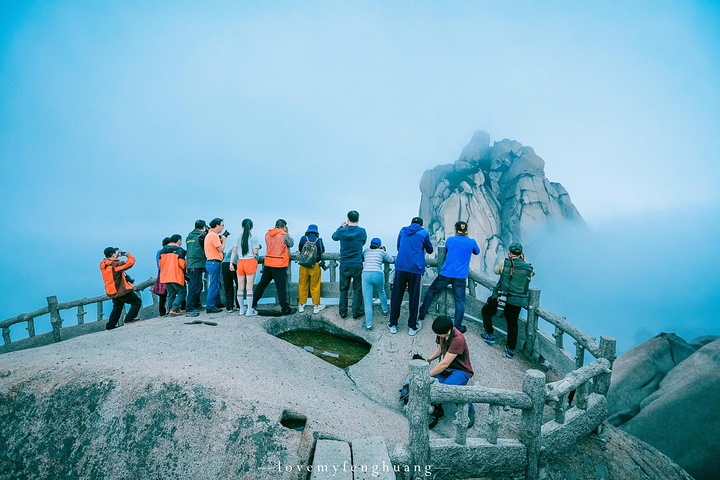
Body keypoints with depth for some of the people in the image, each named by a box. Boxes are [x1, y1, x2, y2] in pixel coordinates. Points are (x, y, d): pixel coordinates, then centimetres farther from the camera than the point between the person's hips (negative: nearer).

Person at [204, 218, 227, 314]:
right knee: (214, 285, -6)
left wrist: (221, 240, 13)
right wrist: (223, 240, -2)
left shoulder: (209, 235, 17)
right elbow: (221, 249, -16)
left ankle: (217, 303, 29)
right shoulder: (214, 235, -15)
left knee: (216, 284, 19)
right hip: (214, 263, -11)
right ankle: (210, 307, -2)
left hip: (210, 262, 11)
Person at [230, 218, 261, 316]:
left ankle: (241, 309, 18)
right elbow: (255, 252, -8)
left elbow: (234, 251, 2)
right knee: (249, 287, -1)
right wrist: (258, 247, 12)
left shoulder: (239, 238, 7)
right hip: (250, 261, -4)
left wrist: (231, 263, 4)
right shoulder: (254, 238, -4)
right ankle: (250, 310, 2)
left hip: (240, 262, 4)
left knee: (240, 287, 9)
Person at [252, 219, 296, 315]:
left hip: (268, 263, 6)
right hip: (280, 265, -6)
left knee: (262, 284, 16)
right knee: (281, 287, -3)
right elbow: (291, 244, 4)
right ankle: (285, 309, 1)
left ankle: (252, 303, 27)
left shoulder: (267, 234, 8)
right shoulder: (284, 235, -9)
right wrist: (288, 233, 13)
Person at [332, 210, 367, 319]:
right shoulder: (362, 231, -8)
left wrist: (341, 227, 24)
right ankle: (356, 312, 14)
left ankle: (343, 312, 20)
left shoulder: (342, 231, -7)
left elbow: (334, 237, 15)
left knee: (343, 289, 13)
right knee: (357, 289, 10)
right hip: (357, 265, -1)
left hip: (344, 265, 1)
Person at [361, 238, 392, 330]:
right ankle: (385, 311, 49)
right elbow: (391, 260, 31)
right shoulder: (381, 251, 16)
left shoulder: (366, 251, 20)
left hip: (366, 274, 0)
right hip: (378, 274, 0)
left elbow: (362, 259, 40)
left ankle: (369, 324, -7)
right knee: (381, 292, 30)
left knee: (367, 300, -1)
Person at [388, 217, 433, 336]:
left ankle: (393, 324, 13)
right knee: (414, 297, 6)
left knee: (396, 296, 8)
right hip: (416, 269, -3)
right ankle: (412, 326, 14)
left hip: (400, 267, 3)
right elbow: (430, 250, 17)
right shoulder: (423, 233, 6)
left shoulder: (403, 231, 16)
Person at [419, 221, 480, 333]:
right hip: (461, 277, 0)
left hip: (446, 273, 0)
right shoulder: (472, 242, 1)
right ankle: (458, 326, 8)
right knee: (460, 302, 6)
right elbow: (477, 252, 22)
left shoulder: (450, 240, 2)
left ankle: (422, 313, 25)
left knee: (431, 291, 17)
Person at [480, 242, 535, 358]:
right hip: (517, 301, 3)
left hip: (500, 297, -3)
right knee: (512, 323, 17)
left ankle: (490, 335, 24)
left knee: (486, 311, 22)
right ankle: (511, 350, 20)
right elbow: (532, 273, 24)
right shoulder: (528, 268, 0)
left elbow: (496, 270, 13)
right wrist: (524, 261, 23)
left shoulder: (504, 263, -7)